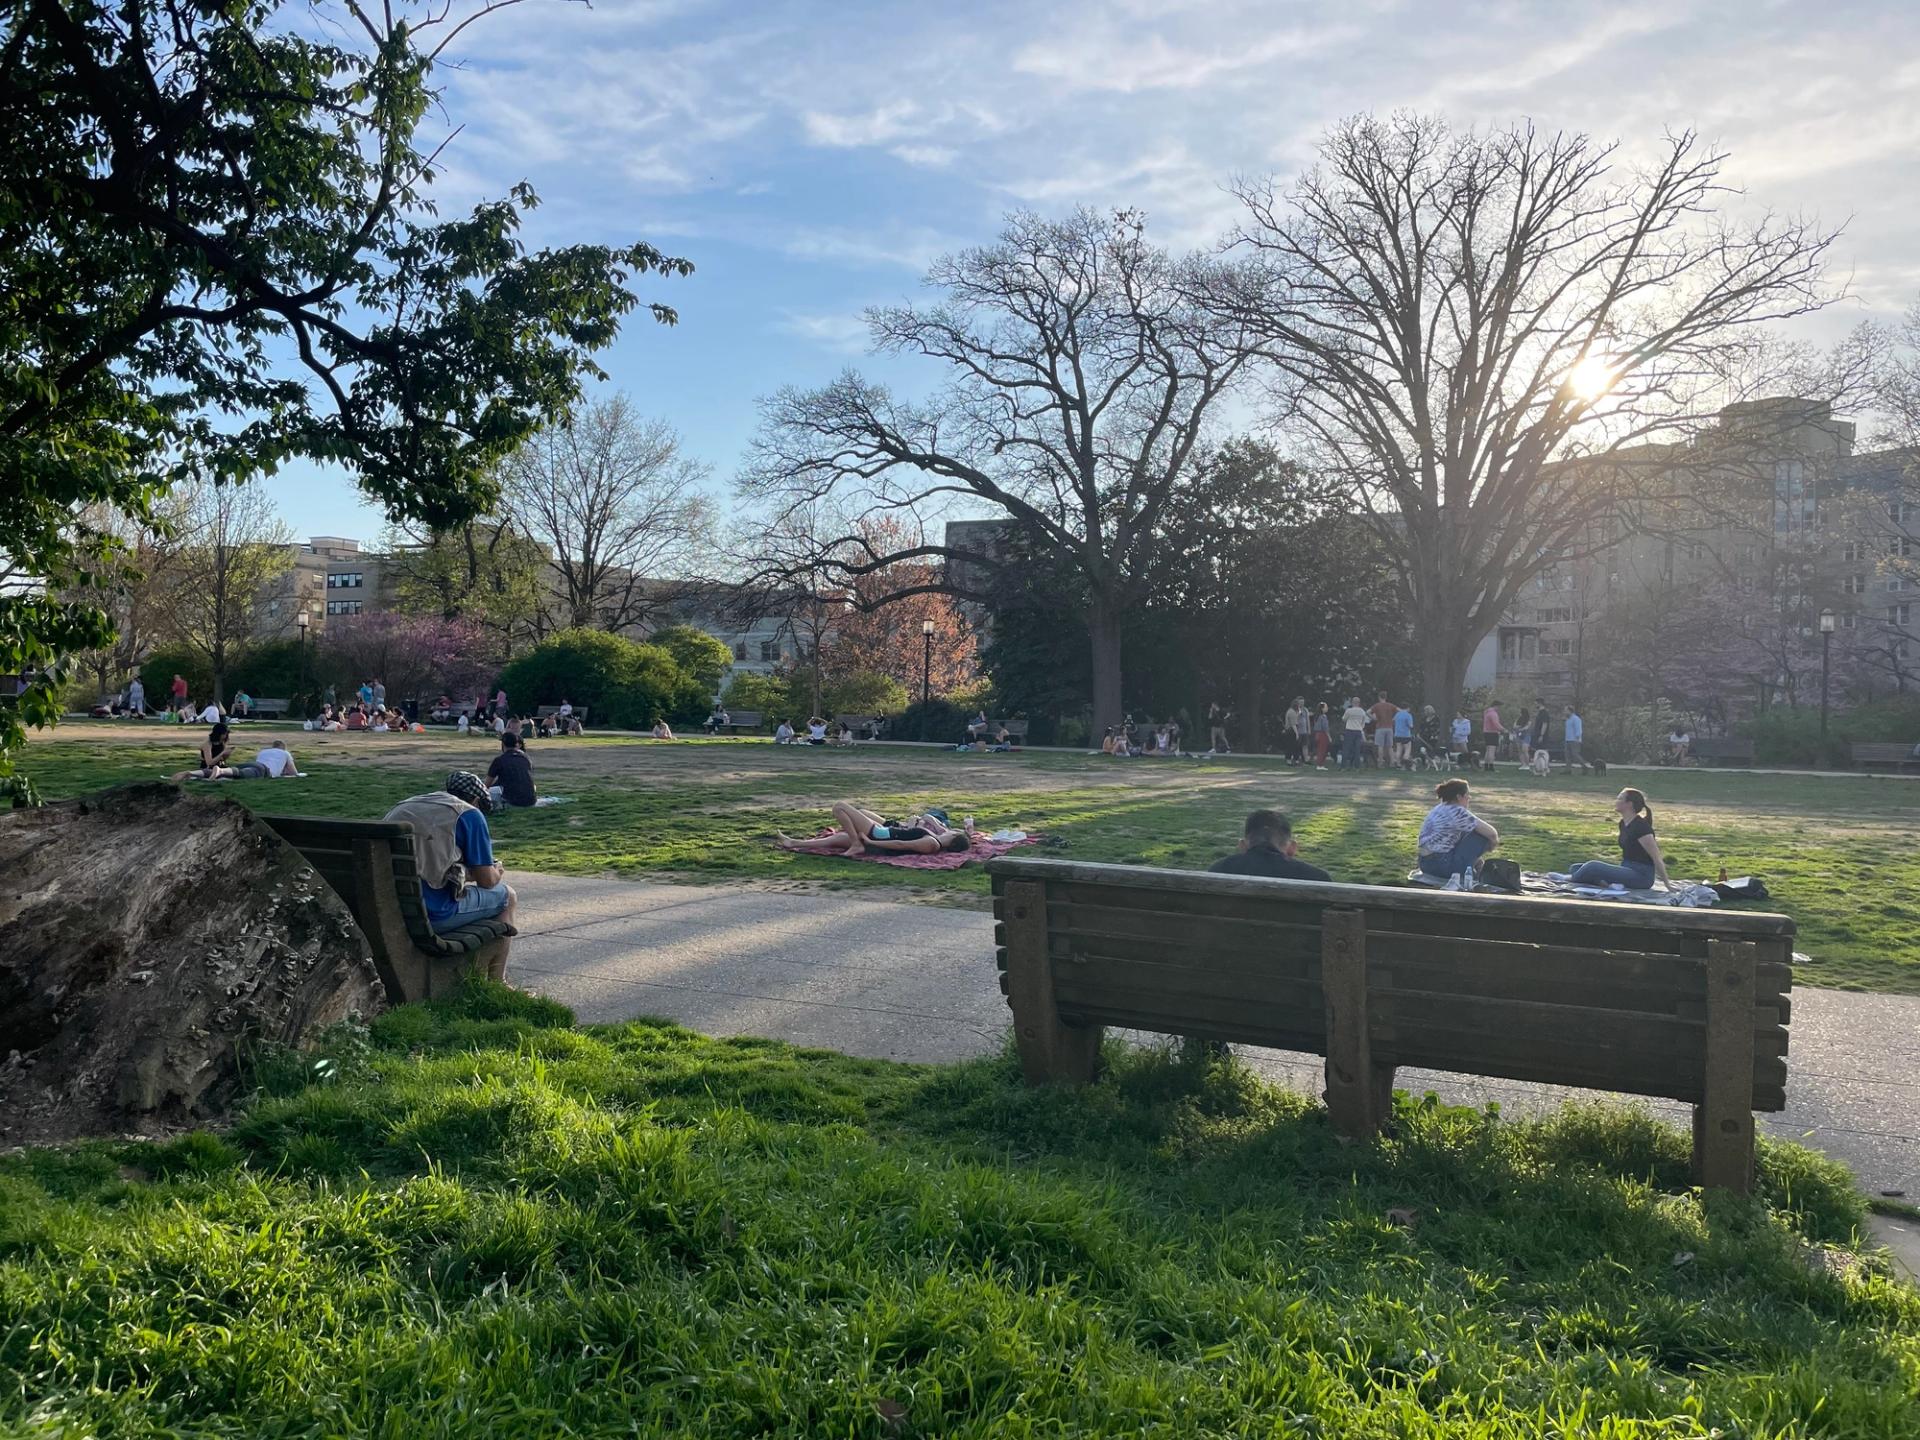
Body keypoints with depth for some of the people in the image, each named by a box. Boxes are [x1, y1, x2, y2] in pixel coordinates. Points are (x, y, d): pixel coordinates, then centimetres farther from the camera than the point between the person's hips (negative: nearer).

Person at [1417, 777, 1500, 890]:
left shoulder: (1438, 809, 14)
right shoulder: (1458, 812, -13)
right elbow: (1491, 833, -11)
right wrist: (1494, 842, 12)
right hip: (1443, 866, -10)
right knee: (1483, 834, -2)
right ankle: (1461, 874, -10)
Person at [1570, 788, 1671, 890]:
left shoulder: (1641, 827, -19)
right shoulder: (1623, 824, 8)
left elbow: (1656, 857, -16)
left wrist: (1666, 883, -13)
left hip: (1641, 876, -9)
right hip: (1627, 870, 9)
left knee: (1592, 867, -25)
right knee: (1577, 868, 1)